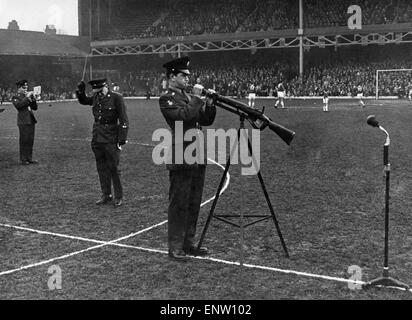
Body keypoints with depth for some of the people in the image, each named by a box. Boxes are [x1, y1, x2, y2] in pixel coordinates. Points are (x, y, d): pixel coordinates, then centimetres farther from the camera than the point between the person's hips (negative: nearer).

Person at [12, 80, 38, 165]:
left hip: (31, 121, 6)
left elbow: (35, 108, 14)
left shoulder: (28, 96, 18)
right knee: (24, 141, -5)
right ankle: (23, 160, 1)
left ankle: (29, 158, 14)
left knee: (30, 141, 7)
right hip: (23, 122, -6)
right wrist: (27, 97, -18)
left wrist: (33, 99, -2)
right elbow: (18, 105, -20)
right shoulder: (16, 97, 1)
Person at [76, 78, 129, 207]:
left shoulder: (116, 98, -9)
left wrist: (122, 139, -14)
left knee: (114, 168, 0)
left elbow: (123, 120, -10)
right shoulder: (95, 98, 8)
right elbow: (83, 101, 29)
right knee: (102, 168, 10)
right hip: (97, 139, 6)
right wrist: (80, 91, 9)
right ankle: (106, 195, 20)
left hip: (111, 139, -6)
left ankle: (118, 197, 11)